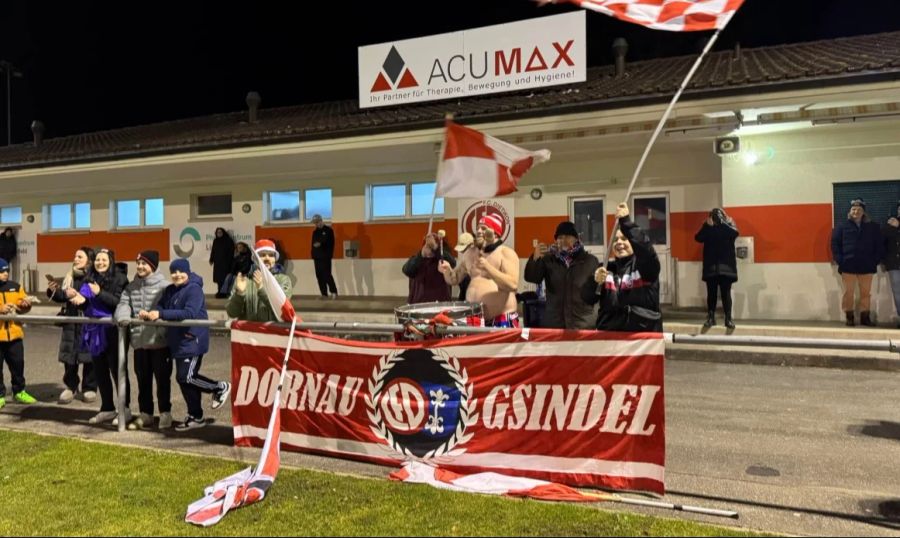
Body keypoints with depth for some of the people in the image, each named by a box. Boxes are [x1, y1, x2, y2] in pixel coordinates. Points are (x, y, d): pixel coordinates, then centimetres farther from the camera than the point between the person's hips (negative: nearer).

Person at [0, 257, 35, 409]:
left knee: (18, 364, 11)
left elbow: (22, 307, 14)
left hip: (14, 334, 3)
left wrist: (25, 305, -9)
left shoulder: (15, 287, 9)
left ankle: (19, 391, 25)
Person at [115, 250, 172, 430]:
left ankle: (165, 413, 17)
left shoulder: (164, 286, -8)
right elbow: (123, 303, 5)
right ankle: (145, 414, 26)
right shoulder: (131, 287, 12)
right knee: (142, 379, 14)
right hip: (139, 341, 6)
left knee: (162, 378, 5)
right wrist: (123, 317, -15)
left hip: (160, 340, -6)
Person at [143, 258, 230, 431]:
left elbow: (190, 313, -27)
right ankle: (195, 417, 25)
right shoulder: (169, 290, 11)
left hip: (193, 340, -8)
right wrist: (149, 313, -15)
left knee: (185, 377, -11)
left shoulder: (194, 289, -15)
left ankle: (221, 387, 11)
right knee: (186, 378, 12)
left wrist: (161, 314, -30)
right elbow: (160, 307, 7)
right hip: (177, 341, 8)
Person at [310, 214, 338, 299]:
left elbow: (331, 243, -9)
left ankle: (334, 292, -6)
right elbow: (313, 243, 18)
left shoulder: (328, 230, -2)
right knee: (319, 276, 4)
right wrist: (313, 254, 4)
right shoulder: (315, 232, 17)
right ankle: (324, 294, 9)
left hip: (326, 256, -6)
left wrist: (321, 244, -21)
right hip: (317, 257, 6)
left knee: (327, 275, -12)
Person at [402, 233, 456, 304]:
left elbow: (452, 264, -21)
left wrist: (436, 248, -33)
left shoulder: (443, 258, 1)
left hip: (441, 302, -1)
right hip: (418, 303, 1)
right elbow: (407, 271, -15)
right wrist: (421, 255, -29)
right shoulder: (416, 259, 3)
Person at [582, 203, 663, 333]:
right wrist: (595, 281, -22)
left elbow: (645, 247, -24)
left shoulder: (645, 266, -1)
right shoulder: (606, 269, 9)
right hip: (609, 335, 3)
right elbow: (587, 298, -2)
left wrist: (625, 221, -28)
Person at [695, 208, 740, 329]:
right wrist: (708, 226, -19)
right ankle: (710, 317, 12)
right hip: (710, 267, 2)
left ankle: (728, 318, 2)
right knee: (711, 293, 5)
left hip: (726, 266, -1)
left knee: (726, 293, -1)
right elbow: (698, 238, -10)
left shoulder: (729, 225, 1)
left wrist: (722, 222, -21)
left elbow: (735, 233, -19)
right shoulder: (707, 226, 4)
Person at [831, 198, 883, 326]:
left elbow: (879, 245, 9)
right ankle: (849, 317, 11)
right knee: (848, 293, 2)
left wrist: (875, 260, -1)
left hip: (866, 266, 2)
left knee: (865, 293, 7)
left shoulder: (873, 227, 7)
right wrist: (840, 260, -9)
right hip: (848, 266, -2)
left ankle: (865, 317, 17)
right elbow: (835, 244, 0)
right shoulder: (842, 226, 1)